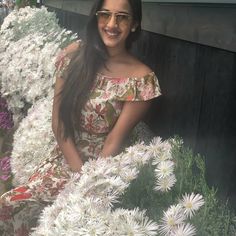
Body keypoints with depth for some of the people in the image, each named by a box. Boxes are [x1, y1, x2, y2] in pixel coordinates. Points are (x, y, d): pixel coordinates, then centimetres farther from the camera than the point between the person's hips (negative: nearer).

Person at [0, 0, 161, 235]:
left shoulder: (141, 78, -9)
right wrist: (81, 172, -9)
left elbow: (115, 139, -10)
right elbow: (58, 120, -2)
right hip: (63, 160, 3)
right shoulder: (74, 55, 0)